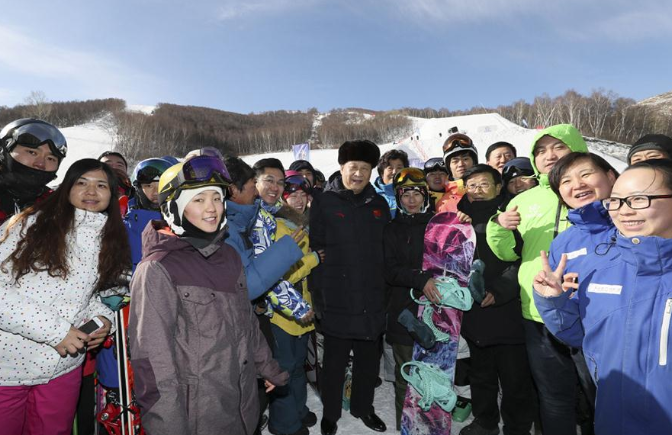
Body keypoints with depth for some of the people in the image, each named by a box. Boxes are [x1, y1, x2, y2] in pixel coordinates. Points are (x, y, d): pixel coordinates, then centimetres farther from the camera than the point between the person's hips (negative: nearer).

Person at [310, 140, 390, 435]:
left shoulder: (379, 205, 8)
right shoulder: (324, 203, -5)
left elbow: (388, 250, 12)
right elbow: (315, 251, -8)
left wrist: (390, 290, 8)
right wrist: (317, 294, -11)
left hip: (372, 298, 4)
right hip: (337, 299, -4)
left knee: (369, 358, 17)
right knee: (335, 360, 11)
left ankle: (363, 407, 39)